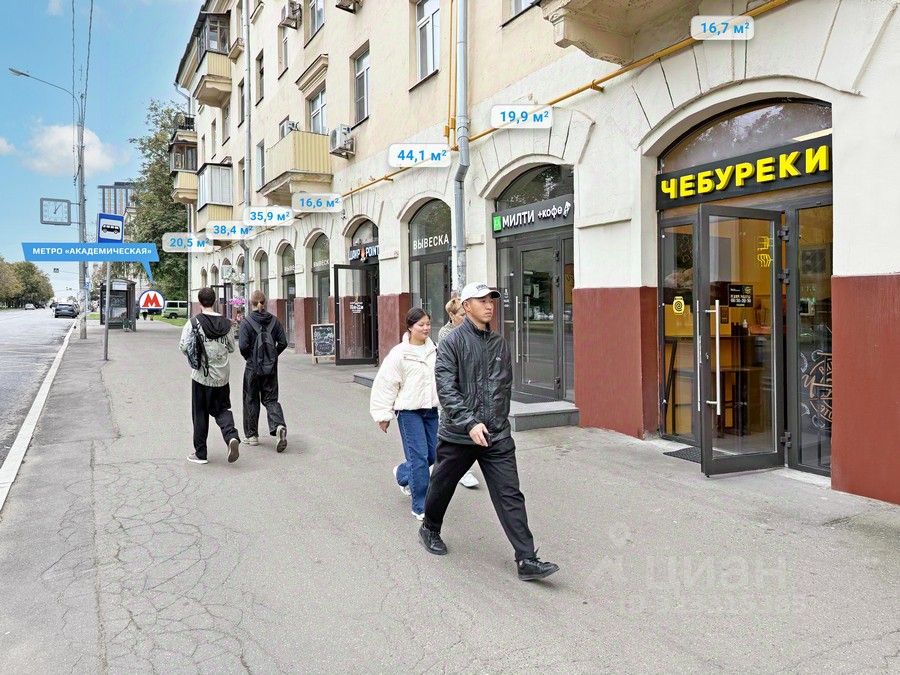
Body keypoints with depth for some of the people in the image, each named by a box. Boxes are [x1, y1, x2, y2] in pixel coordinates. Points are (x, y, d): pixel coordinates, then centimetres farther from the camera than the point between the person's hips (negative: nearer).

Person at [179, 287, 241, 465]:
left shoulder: (194, 322, -9)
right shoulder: (225, 323, 1)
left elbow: (184, 347, -12)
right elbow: (231, 348, 8)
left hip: (201, 375, -3)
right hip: (222, 376, 3)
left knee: (200, 414, 8)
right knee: (222, 409, 15)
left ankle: (200, 454, 15)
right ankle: (231, 436, -12)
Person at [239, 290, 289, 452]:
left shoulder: (246, 322, -10)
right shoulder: (274, 320, 0)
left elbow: (243, 346, -17)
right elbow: (283, 343, -2)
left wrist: (248, 357, 2)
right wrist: (273, 355, 11)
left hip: (253, 367, -3)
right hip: (271, 367, 3)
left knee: (251, 400, 12)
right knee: (270, 399, 10)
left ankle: (251, 435, 20)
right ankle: (279, 426, -15)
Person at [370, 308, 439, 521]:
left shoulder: (433, 350, 5)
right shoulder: (399, 353, -10)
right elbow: (385, 385, -7)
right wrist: (384, 415, -6)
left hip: (431, 409, 6)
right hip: (409, 411, -6)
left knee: (433, 453, 10)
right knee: (419, 457, -5)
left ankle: (402, 474, 41)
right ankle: (420, 507, 9)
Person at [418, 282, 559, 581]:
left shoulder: (500, 343, 8)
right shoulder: (452, 341, -9)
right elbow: (446, 388, -17)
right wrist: (470, 423, -25)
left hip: (497, 436, 4)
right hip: (458, 434, -3)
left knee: (510, 495, -2)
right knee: (442, 486, 17)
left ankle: (526, 560, 1)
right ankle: (430, 529, 44)